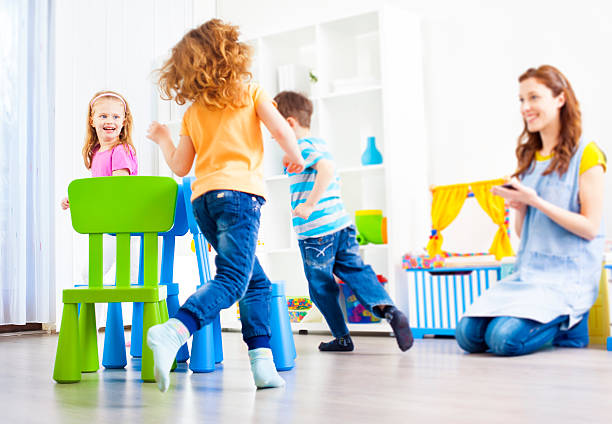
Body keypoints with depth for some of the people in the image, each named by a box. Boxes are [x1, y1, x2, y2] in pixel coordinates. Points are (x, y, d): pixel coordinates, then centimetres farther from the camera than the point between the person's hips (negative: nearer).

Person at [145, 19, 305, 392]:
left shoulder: (192, 113, 17)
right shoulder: (250, 93, 8)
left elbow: (180, 167, 19)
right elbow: (281, 129, -5)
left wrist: (163, 139, 37)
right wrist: (296, 157, 14)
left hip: (203, 198, 6)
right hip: (239, 192, -6)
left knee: (257, 280, 14)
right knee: (231, 280, -17)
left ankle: (262, 359, 5)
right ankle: (173, 332, -39)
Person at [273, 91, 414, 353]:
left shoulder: (303, 147, -12)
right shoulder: (320, 144, 19)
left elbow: (327, 169, -30)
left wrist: (310, 204, -28)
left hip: (315, 232, -8)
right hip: (342, 223, 9)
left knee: (320, 285, 6)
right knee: (355, 270, 4)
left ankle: (342, 338, 15)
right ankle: (388, 309, -19)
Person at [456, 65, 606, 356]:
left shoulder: (586, 155, -5)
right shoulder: (529, 157, 15)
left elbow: (590, 228, -11)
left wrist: (536, 201, -18)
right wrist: (519, 208, -5)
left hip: (569, 277, -6)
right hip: (526, 274, 7)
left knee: (505, 338, -26)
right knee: (468, 334, -12)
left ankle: (568, 324, 2)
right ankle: (552, 320, 7)